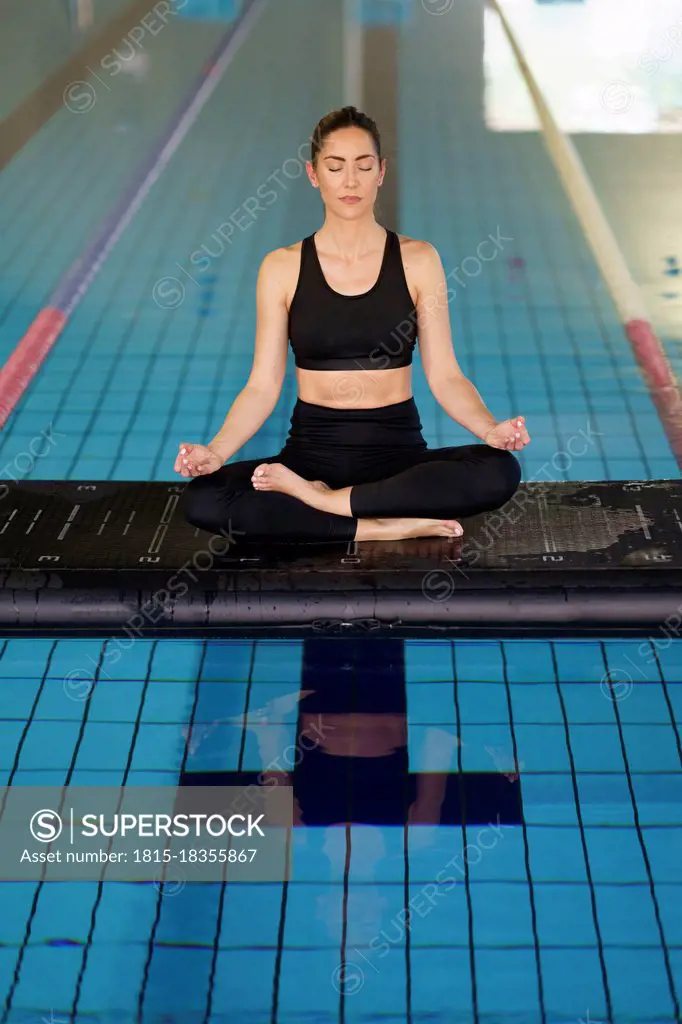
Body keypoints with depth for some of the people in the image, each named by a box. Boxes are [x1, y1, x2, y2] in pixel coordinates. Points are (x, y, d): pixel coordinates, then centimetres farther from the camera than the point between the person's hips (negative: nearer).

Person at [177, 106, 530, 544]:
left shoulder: (417, 260, 2)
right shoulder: (282, 268, 2)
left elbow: (444, 376, -1)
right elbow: (263, 385, 0)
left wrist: (490, 428, -21)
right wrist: (215, 450, -17)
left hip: (398, 450, 1)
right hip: (313, 448, 0)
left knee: (500, 471, -31)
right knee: (202, 500, -28)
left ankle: (319, 499, -19)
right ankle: (385, 528, -22)